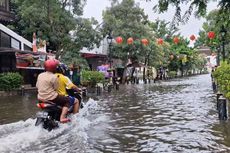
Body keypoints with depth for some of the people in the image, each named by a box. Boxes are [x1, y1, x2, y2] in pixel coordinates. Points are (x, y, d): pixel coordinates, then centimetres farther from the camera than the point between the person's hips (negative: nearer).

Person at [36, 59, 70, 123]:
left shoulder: (40, 75, 6)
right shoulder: (54, 77, -15)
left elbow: (37, 86, 11)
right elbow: (56, 89, -11)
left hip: (40, 98, 8)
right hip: (51, 98, -8)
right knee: (67, 100, 7)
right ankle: (62, 117, -9)